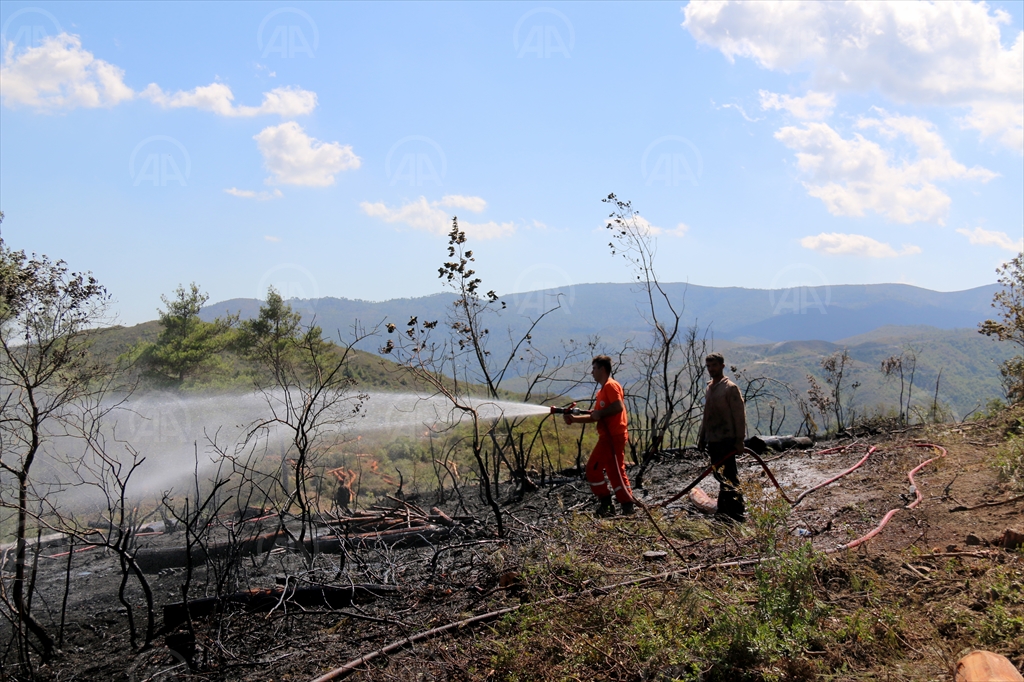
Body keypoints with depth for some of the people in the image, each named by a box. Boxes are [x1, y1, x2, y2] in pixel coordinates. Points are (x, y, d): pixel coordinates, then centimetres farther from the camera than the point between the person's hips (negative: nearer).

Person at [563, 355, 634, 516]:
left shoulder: (611, 385, -9)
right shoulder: (602, 391, 21)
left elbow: (619, 406, -23)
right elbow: (594, 418, 19)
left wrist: (599, 413, -16)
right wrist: (574, 419, 9)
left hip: (612, 436, -10)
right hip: (609, 436, 10)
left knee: (593, 467, -7)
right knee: (616, 471, 10)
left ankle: (605, 503, -2)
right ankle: (627, 506, 12)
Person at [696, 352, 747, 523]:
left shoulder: (730, 388, -8)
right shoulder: (709, 388, 15)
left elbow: (739, 416, -11)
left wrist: (739, 441, -15)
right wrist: (702, 438, 20)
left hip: (726, 440, -8)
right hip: (712, 440, 8)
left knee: (727, 476, -8)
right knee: (720, 475, 12)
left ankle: (736, 512, -3)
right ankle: (725, 510, 19)